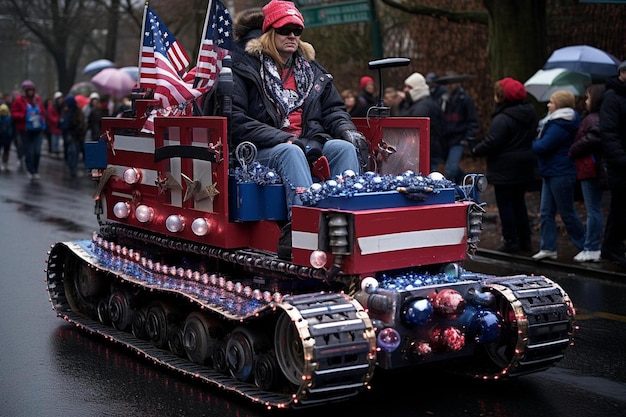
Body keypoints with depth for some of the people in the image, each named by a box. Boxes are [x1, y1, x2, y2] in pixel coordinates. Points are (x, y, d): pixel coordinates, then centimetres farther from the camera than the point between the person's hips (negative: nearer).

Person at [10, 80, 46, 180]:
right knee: (29, 152, -1)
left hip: (38, 129, 3)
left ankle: (35, 170, 13)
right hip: (25, 130, -3)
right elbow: (14, 113, -4)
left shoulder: (37, 99, 6)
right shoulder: (19, 100, -5)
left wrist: (42, 121, 4)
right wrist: (24, 116, -17)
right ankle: (30, 171, 16)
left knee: (37, 151, -4)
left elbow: (42, 111, 19)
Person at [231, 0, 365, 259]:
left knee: (343, 147, -24)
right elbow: (235, 120, -9)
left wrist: (347, 130, -3)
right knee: (292, 153, -38)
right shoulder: (245, 67, 3)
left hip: (310, 145, 5)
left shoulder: (312, 70, 22)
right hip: (263, 151, -5)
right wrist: (285, 139, -18)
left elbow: (333, 109, 23)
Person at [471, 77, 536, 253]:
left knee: (505, 204, 1)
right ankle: (524, 240, 22)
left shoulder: (503, 119, -21)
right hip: (524, 167, 8)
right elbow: (531, 137, 14)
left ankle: (511, 241, 3)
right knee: (519, 202, 17)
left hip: (505, 169, -8)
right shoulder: (529, 114, 6)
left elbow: (491, 143, -22)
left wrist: (476, 150, -6)